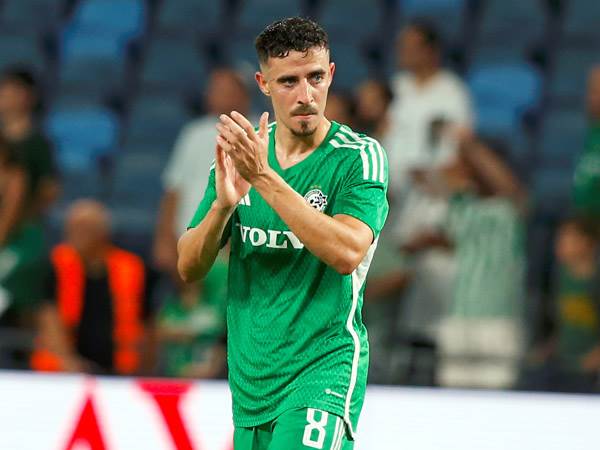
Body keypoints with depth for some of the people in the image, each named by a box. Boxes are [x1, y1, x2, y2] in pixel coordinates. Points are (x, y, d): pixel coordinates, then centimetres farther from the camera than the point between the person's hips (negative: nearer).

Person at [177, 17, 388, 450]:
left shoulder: (359, 157, -7)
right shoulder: (239, 152, 7)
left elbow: (347, 253, -23)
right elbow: (188, 268, 4)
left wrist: (264, 177, -25)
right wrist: (223, 203, -16)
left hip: (325, 363, -5)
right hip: (252, 377, 5)